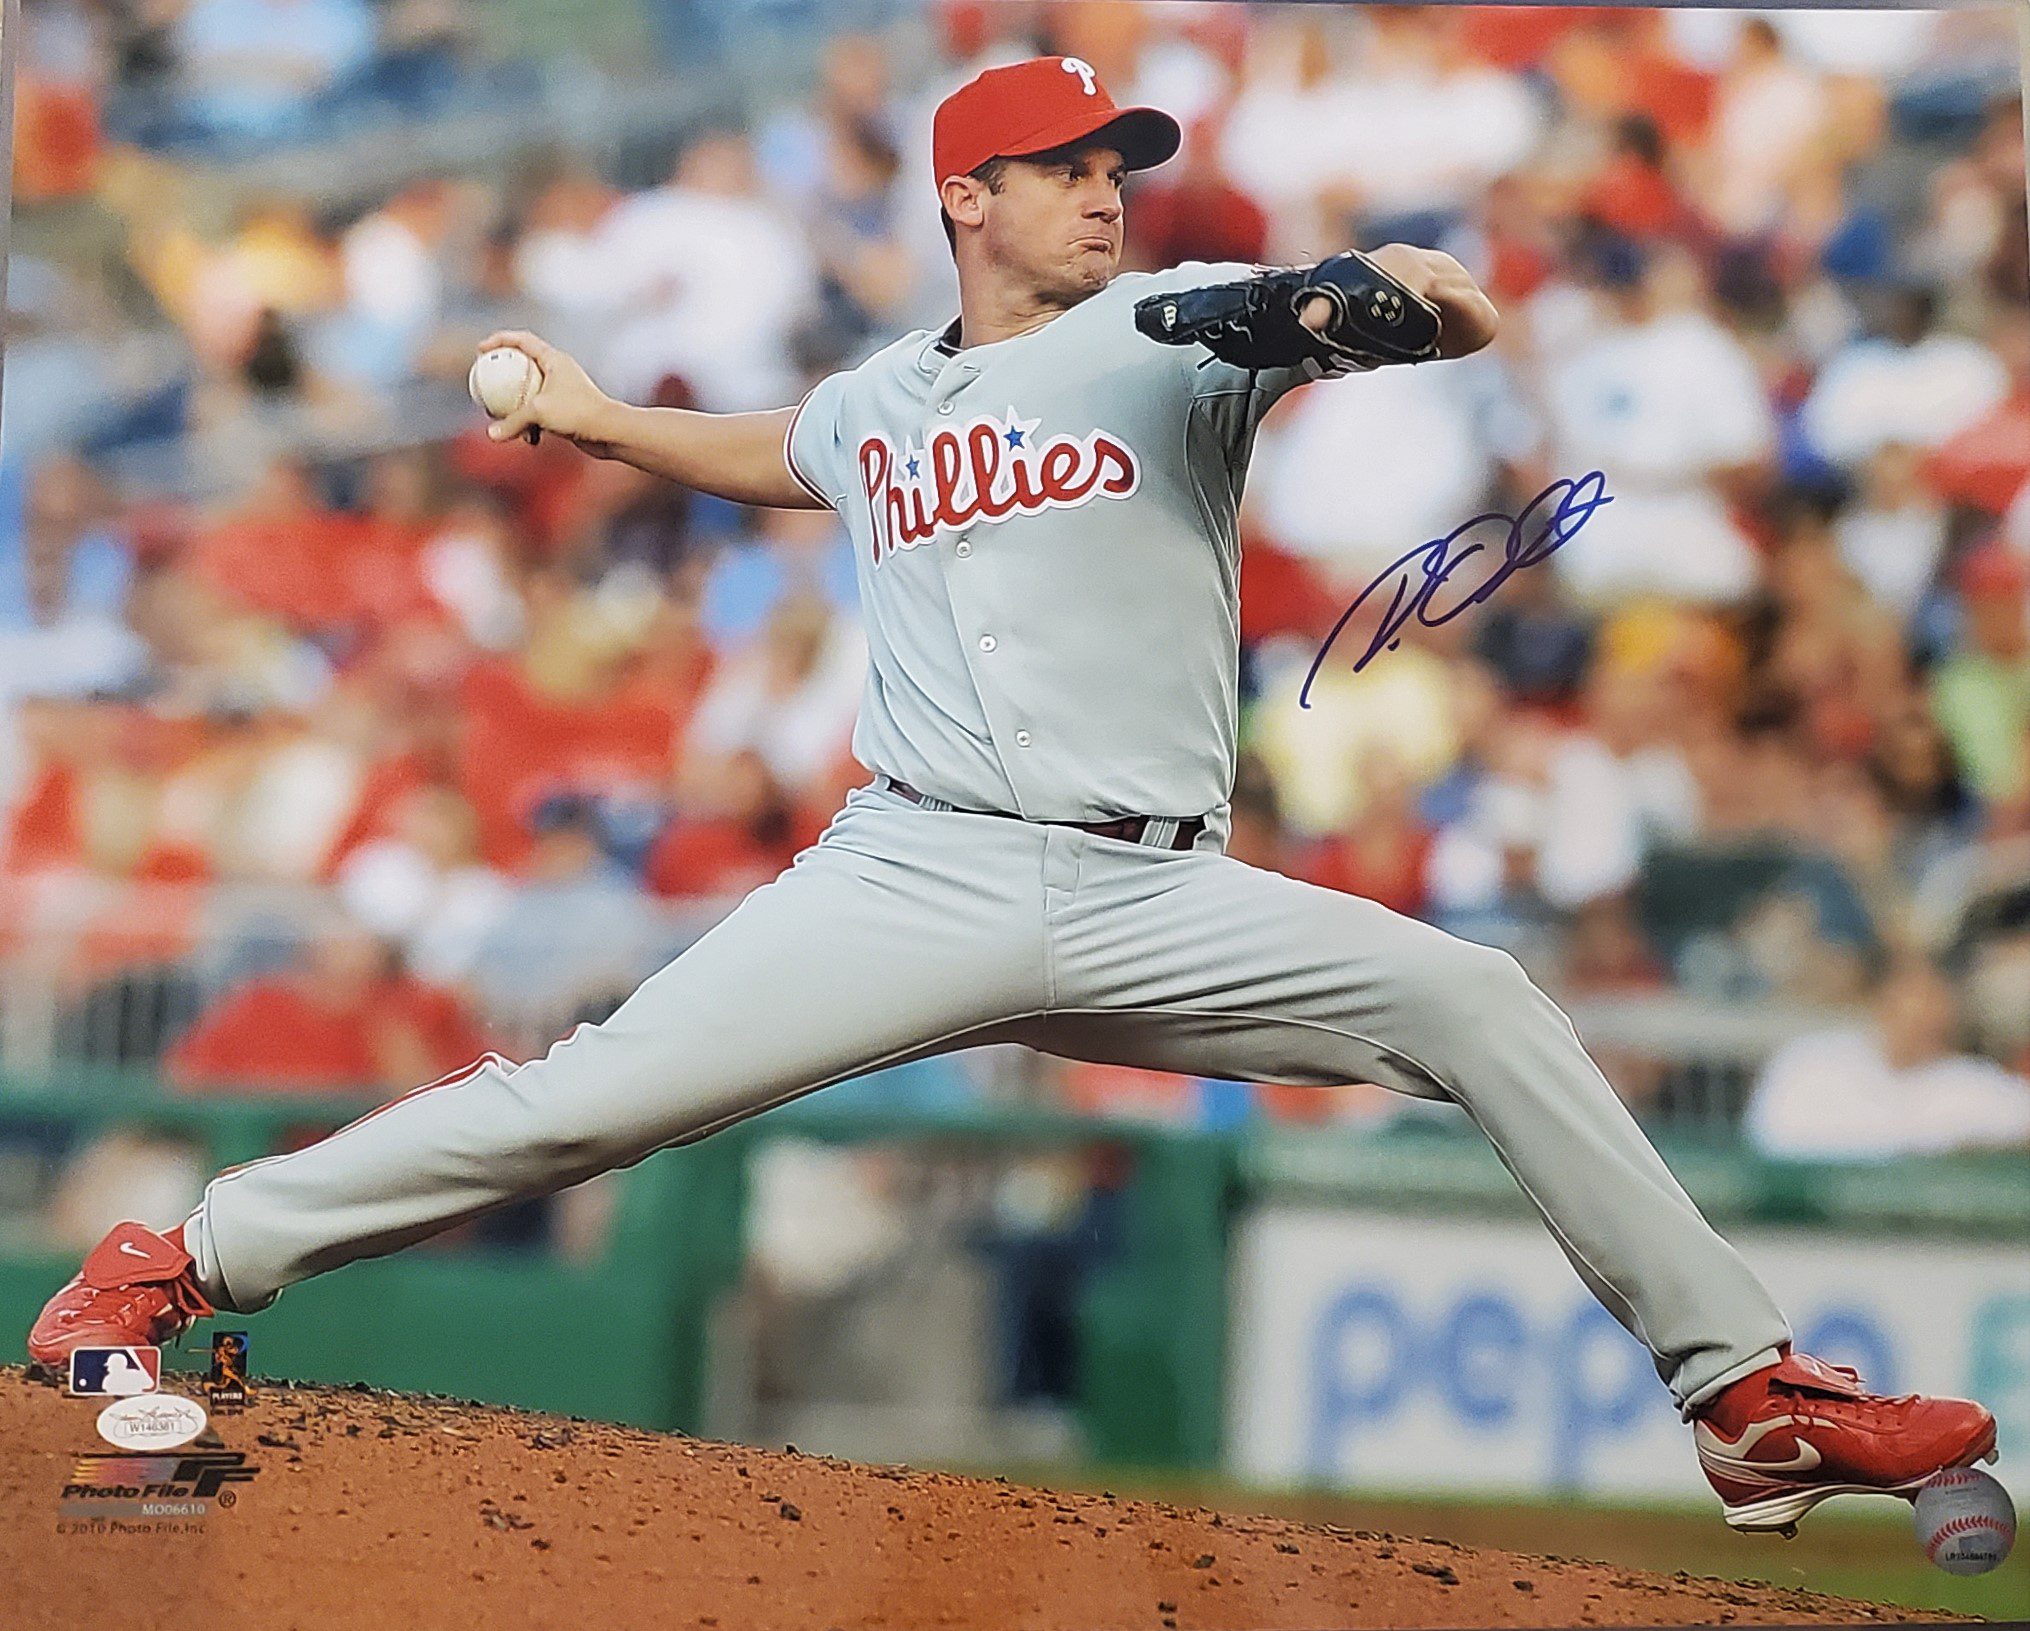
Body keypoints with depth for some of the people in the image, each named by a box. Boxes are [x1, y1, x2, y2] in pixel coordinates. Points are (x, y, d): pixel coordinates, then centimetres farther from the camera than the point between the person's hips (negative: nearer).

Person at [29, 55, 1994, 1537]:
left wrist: (1405, 295, -33)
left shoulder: (1179, 330, 4)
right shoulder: (877, 402, 15)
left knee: (1479, 1006, -17)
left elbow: (1464, 318, -11)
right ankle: (186, 1260, 1)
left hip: (1159, 908, -1)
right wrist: (589, 416, 36)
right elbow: (778, 453, 42)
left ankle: (1748, 1395, -12)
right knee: (586, 1100, -11)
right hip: (914, 881, 1)